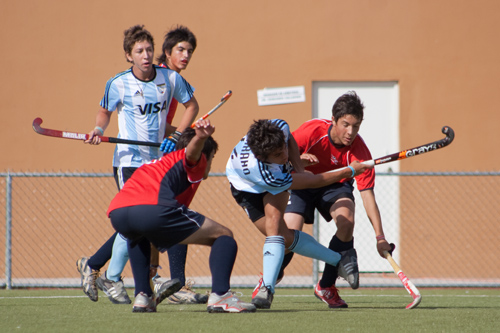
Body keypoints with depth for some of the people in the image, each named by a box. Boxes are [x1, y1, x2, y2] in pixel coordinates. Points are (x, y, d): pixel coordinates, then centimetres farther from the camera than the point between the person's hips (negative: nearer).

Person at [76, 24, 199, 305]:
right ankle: (113, 280, 4)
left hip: (158, 160, 4)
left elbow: (192, 105, 12)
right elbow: (105, 111, 10)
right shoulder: (118, 84, -7)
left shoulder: (170, 78, -2)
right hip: (129, 160, -4)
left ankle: (91, 266, 18)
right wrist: (99, 130, -11)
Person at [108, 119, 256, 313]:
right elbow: (191, 151, -6)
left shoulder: (162, 163, 44)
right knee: (224, 235, 8)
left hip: (116, 213, 7)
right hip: (153, 208, -7)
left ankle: (142, 296, 27)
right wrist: (201, 137, -28)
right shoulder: (196, 162, 22)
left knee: (137, 237, 44)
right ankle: (220, 295, -10)